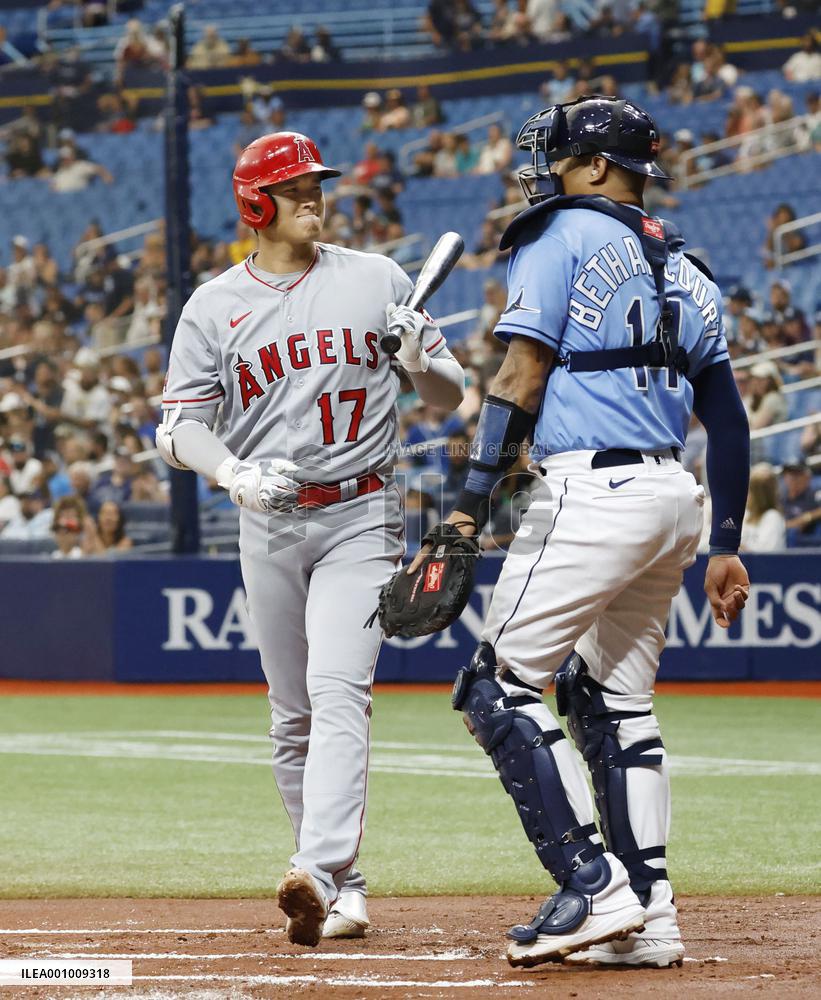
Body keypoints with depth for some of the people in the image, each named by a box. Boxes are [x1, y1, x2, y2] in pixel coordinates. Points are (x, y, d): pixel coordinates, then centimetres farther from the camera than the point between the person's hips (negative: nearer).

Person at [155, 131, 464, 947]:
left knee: (338, 693, -18)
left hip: (361, 517, -2)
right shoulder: (213, 307, 4)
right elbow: (177, 428, 0)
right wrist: (233, 472, -20)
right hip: (267, 524, 2)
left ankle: (319, 874, -31)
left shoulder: (376, 281, 3)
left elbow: (452, 397, 7)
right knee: (292, 718, 7)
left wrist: (420, 363, -16)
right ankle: (342, 890, 16)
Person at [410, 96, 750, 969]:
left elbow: (522, 374, -9)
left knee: (500, 689, -6)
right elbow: (727, 419, 19)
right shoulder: (684, 273, 21)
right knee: (614, 699, 14)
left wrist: (471, 503, -12)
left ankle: (594, 886, -15)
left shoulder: (563, 237, -1)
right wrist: (725, 546, 20)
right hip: (675, 500, 8)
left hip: (592, 491, -8)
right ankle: (647, 920, 9)